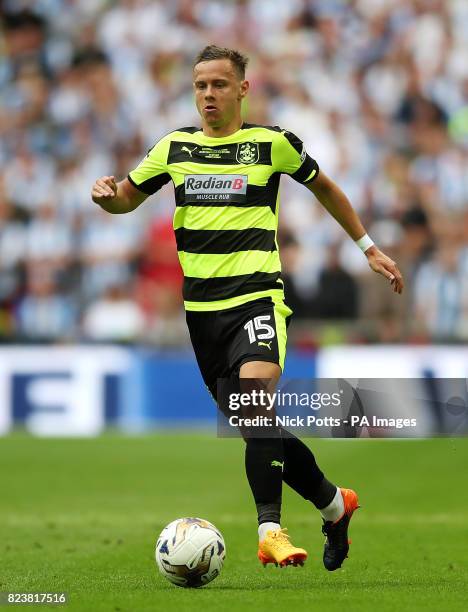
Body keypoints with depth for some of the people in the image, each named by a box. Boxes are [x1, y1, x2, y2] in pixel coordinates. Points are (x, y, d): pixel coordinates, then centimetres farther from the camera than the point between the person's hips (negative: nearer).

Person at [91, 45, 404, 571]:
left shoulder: (273, 143, 1)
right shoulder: (174, 147, 9)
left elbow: (324, 188, 16)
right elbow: (128, 198, 18)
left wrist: (368, 248, 19)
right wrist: (107, 193, -7)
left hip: (256, 295, -4)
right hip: (200, 305, 4)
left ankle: (269, 529, -34)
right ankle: (334, 504, 28)